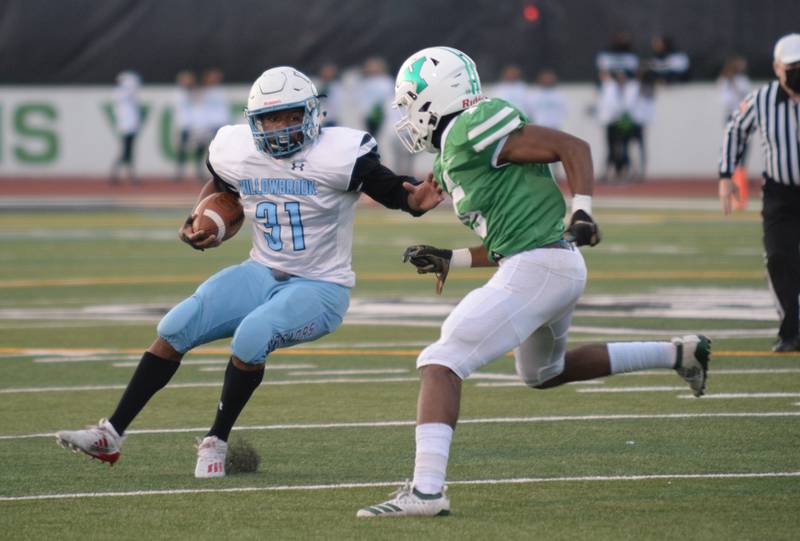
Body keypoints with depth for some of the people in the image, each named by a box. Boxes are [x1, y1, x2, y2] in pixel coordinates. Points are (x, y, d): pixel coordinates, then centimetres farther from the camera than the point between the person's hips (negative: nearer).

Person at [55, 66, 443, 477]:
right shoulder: (236, 151, -2)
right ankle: (111, 434, -2)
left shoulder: (338, 155, -18)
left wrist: (417, 200, -40)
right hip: (263, 274, 6)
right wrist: (197, 223, 2)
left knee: (251, 337, -31)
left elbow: (393, 192, -17)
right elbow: (218, 185, 20)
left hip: (319, 287, -5)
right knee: (175, 329, -9)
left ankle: (216, 443, -11)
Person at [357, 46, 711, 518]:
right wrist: (450, 261, 18)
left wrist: (582, 213, -23)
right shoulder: (452, 160, 20)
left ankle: (427, 488, -26)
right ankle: (677, 355, 35)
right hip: (560, 267, 11)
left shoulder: (470, 130, -10)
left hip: (536, 267, -11)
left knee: (440, 364, -14)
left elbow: (573, 147, -12)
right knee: (545, 373, 34)